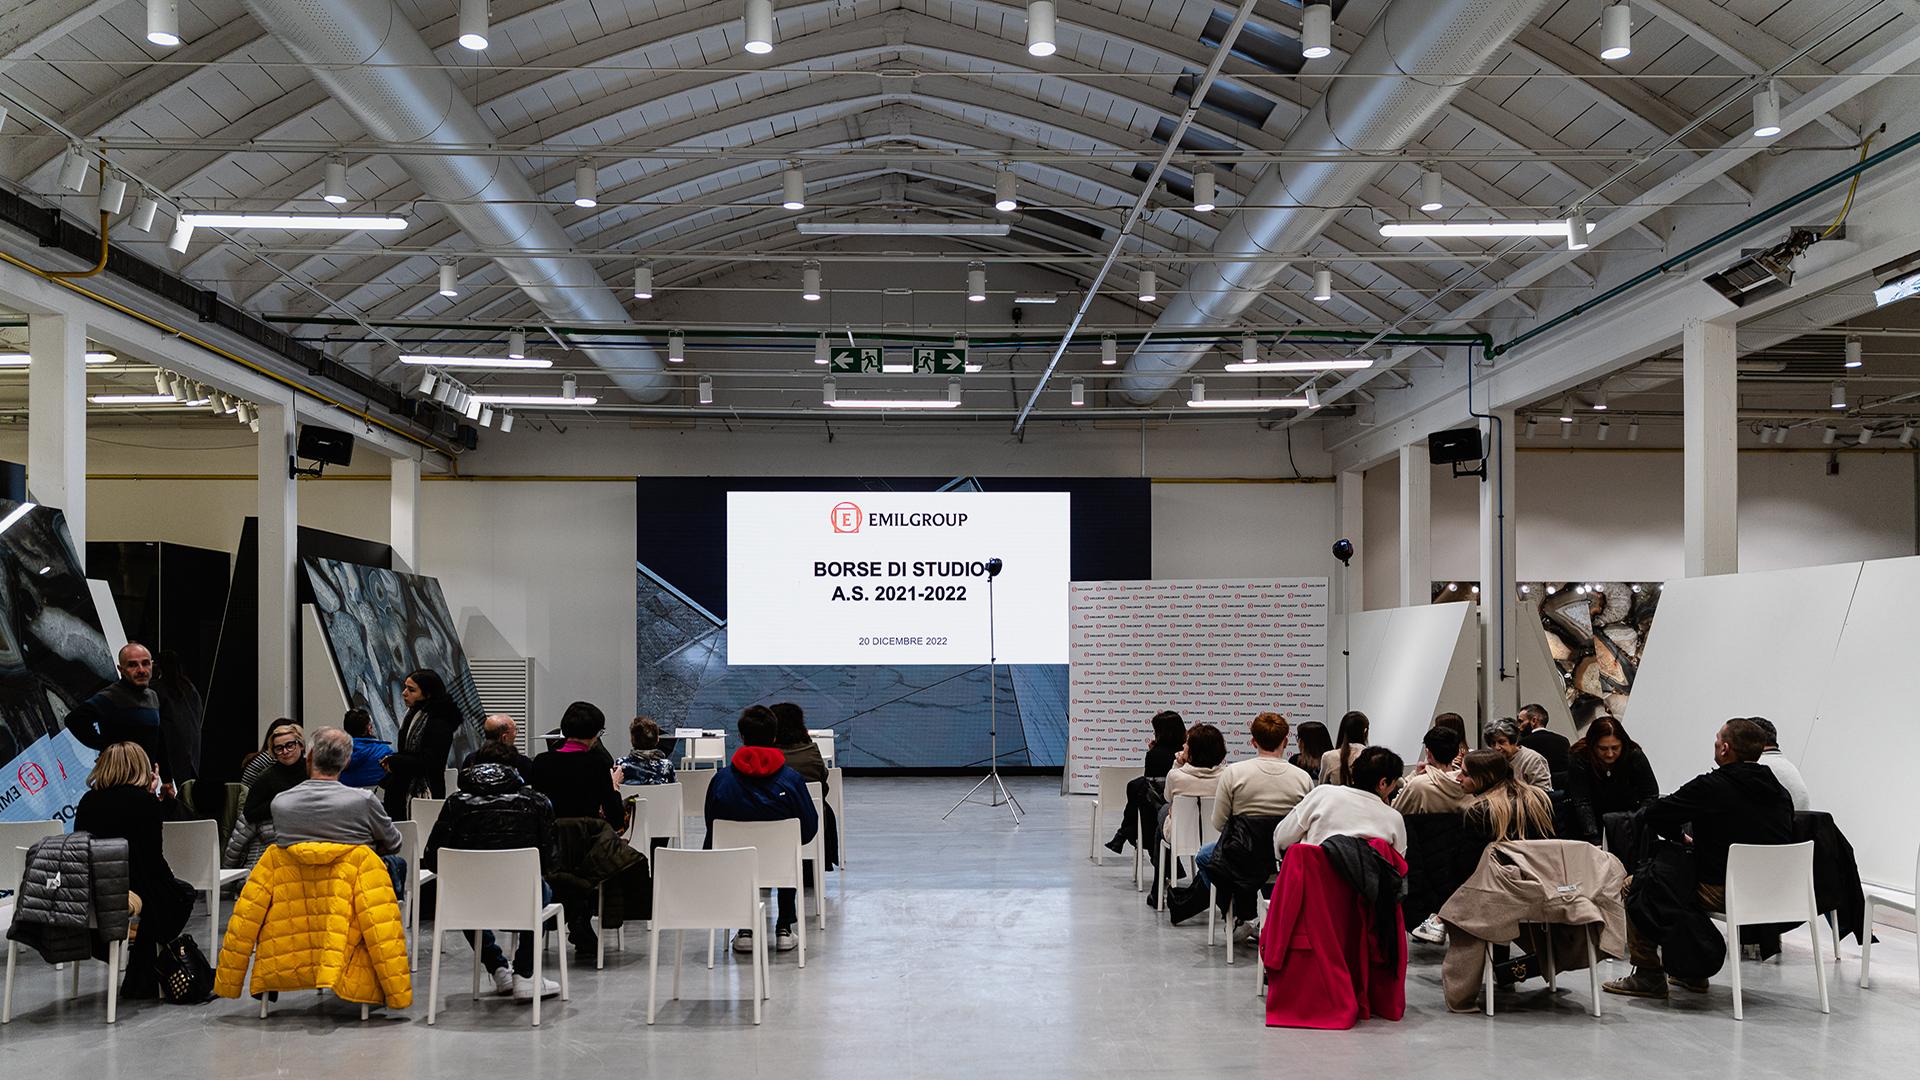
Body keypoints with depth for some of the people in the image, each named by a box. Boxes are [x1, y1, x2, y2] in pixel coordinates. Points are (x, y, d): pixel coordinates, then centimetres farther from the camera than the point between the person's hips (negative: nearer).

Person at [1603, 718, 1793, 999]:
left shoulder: (1712, 786, -15)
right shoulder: (1780, 792, 5)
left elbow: (1655, 815, -13)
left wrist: (1679, 836, 10)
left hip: (1722, 891, -8)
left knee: (1634, 886, 8)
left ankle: (1649, 975, 9)